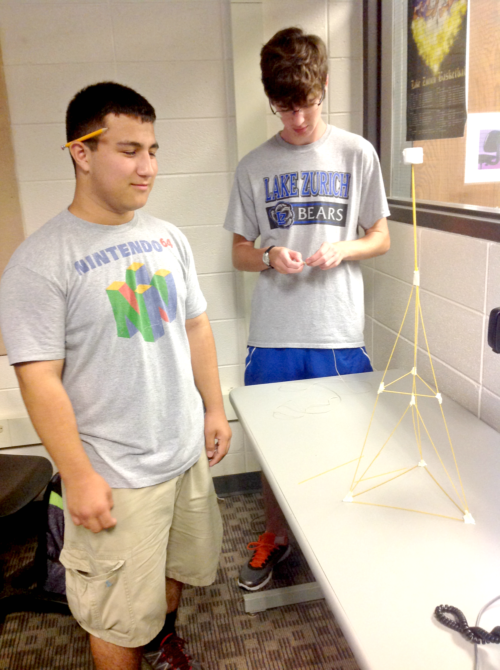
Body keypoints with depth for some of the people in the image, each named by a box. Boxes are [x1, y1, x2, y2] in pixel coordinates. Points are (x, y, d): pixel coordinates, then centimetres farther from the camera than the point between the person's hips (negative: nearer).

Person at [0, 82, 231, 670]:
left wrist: (214, 408, 11)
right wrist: (78, 477, -16)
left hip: (188, 450, 7)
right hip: (115, 476, -6)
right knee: (119, 618, 10)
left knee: (180, 565, 26)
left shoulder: (168, 238, 2)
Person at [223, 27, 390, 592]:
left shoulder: (357, 154, 1)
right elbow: (239, 250, 9)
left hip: (338, 332, -1)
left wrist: (343, 249, -14)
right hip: (273, 333, 1)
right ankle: (275, 536, 36)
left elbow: (381, 238, 6)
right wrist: (269, 257, -13)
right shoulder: (255, 166, 4)